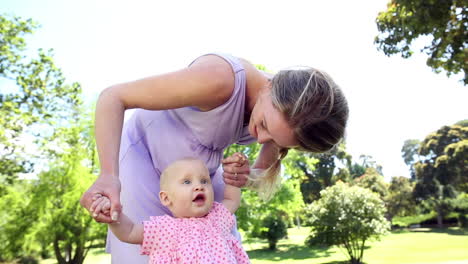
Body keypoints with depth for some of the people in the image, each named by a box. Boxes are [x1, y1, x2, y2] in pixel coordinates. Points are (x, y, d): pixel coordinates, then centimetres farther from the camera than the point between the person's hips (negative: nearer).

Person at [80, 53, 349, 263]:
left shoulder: (288, 112, -17)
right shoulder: (219, 80, -37)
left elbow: (265, 173, 1)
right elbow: (113, 97, -30)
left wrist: (247, 177, -23)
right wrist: (109, 175, -43)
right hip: (146, 152, -4)